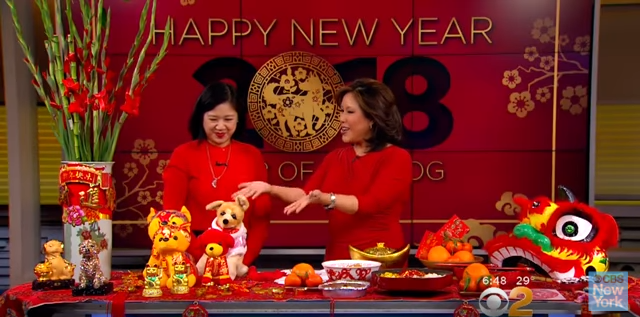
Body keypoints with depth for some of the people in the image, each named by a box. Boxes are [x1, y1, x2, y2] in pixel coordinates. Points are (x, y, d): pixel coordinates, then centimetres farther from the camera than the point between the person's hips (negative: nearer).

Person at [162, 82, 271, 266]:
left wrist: (244, 260, -10)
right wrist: (200, 259, -17)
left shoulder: (252, 156, 6)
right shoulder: (183, 155, 1)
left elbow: (261, 216, 3)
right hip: (195, 262, -1)